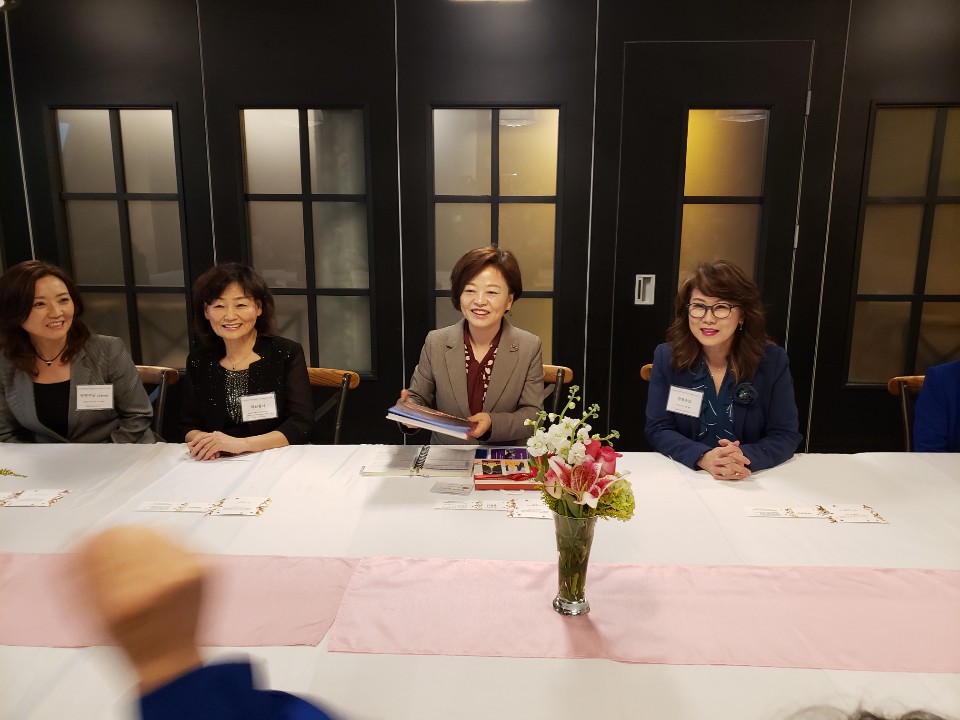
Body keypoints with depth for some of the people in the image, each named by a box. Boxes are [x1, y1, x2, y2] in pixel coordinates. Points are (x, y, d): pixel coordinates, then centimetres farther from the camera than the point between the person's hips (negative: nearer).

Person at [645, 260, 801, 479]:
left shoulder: (772, 360, -3)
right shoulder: (666, 357, -3)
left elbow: (786, 434, -4)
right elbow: (658, 429, -5)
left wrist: (745, 458, -24)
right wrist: (703, 457, -24)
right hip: (682, 477, 0)